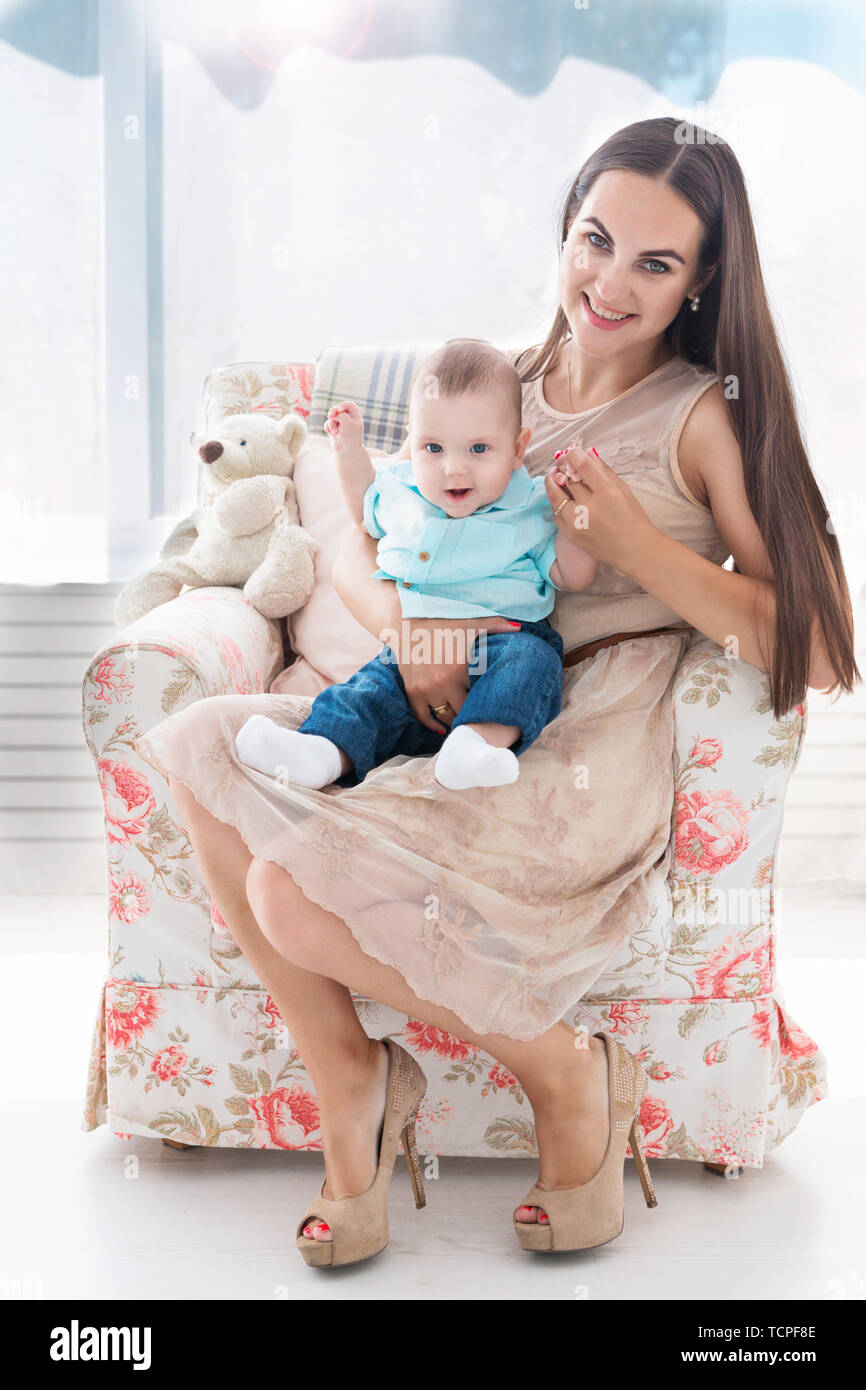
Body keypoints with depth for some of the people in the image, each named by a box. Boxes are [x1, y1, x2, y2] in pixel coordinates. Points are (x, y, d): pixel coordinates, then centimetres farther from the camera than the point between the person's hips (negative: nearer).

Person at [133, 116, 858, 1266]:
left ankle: (562, 1070, 0)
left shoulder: (705, 417, -3)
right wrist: (407, 623, -11)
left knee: (295, 898, -24)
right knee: (205, 752, -13)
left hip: (592, 759, -6)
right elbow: (360, 550, 12)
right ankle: (346, 1077, -2)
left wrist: (638, 546, -15)